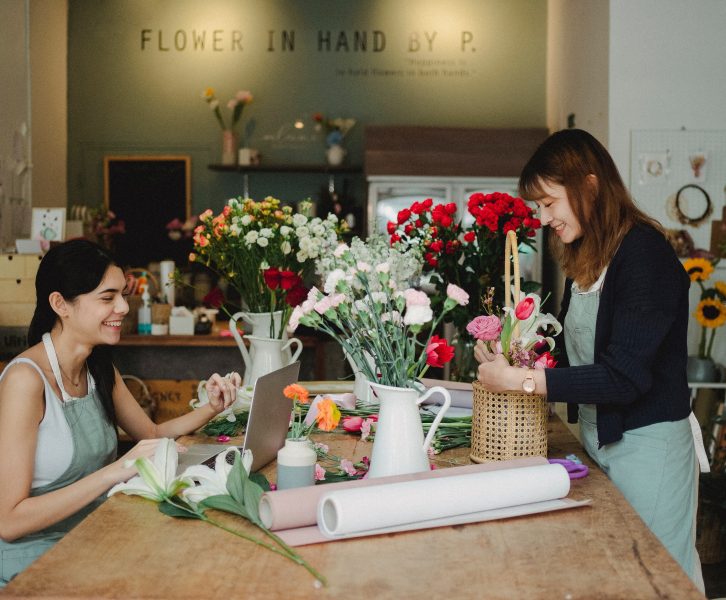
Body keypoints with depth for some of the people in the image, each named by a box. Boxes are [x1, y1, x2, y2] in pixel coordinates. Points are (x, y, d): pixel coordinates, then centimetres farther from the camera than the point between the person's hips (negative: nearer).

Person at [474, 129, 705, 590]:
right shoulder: (587, 260, 9)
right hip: (596, 440, 8)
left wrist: (523, 380, -23)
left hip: (646, 446, -8)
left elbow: (625, 376, -23)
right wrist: (508, 358, -3)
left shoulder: (644, 253, -18)